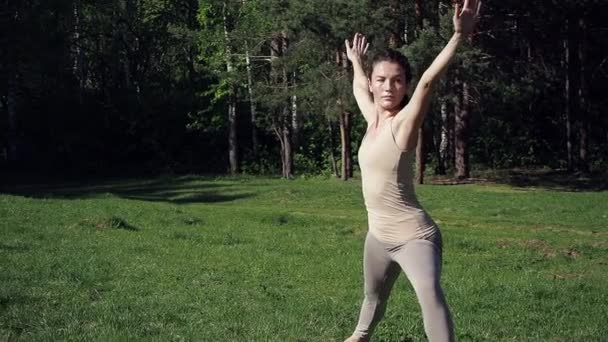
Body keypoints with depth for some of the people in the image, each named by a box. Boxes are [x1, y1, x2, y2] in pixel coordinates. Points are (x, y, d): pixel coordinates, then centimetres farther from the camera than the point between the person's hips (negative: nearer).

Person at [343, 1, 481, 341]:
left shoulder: (404, 121, -15)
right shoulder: (373, 119, 3)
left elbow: (428, 81, -32)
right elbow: (359, 88, 26)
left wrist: (459, 36, -42)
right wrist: (356, 61, 41)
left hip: (414, 236, -8)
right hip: (379, 236, 8)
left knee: (430, 294, -32)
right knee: (373, 297, 29)